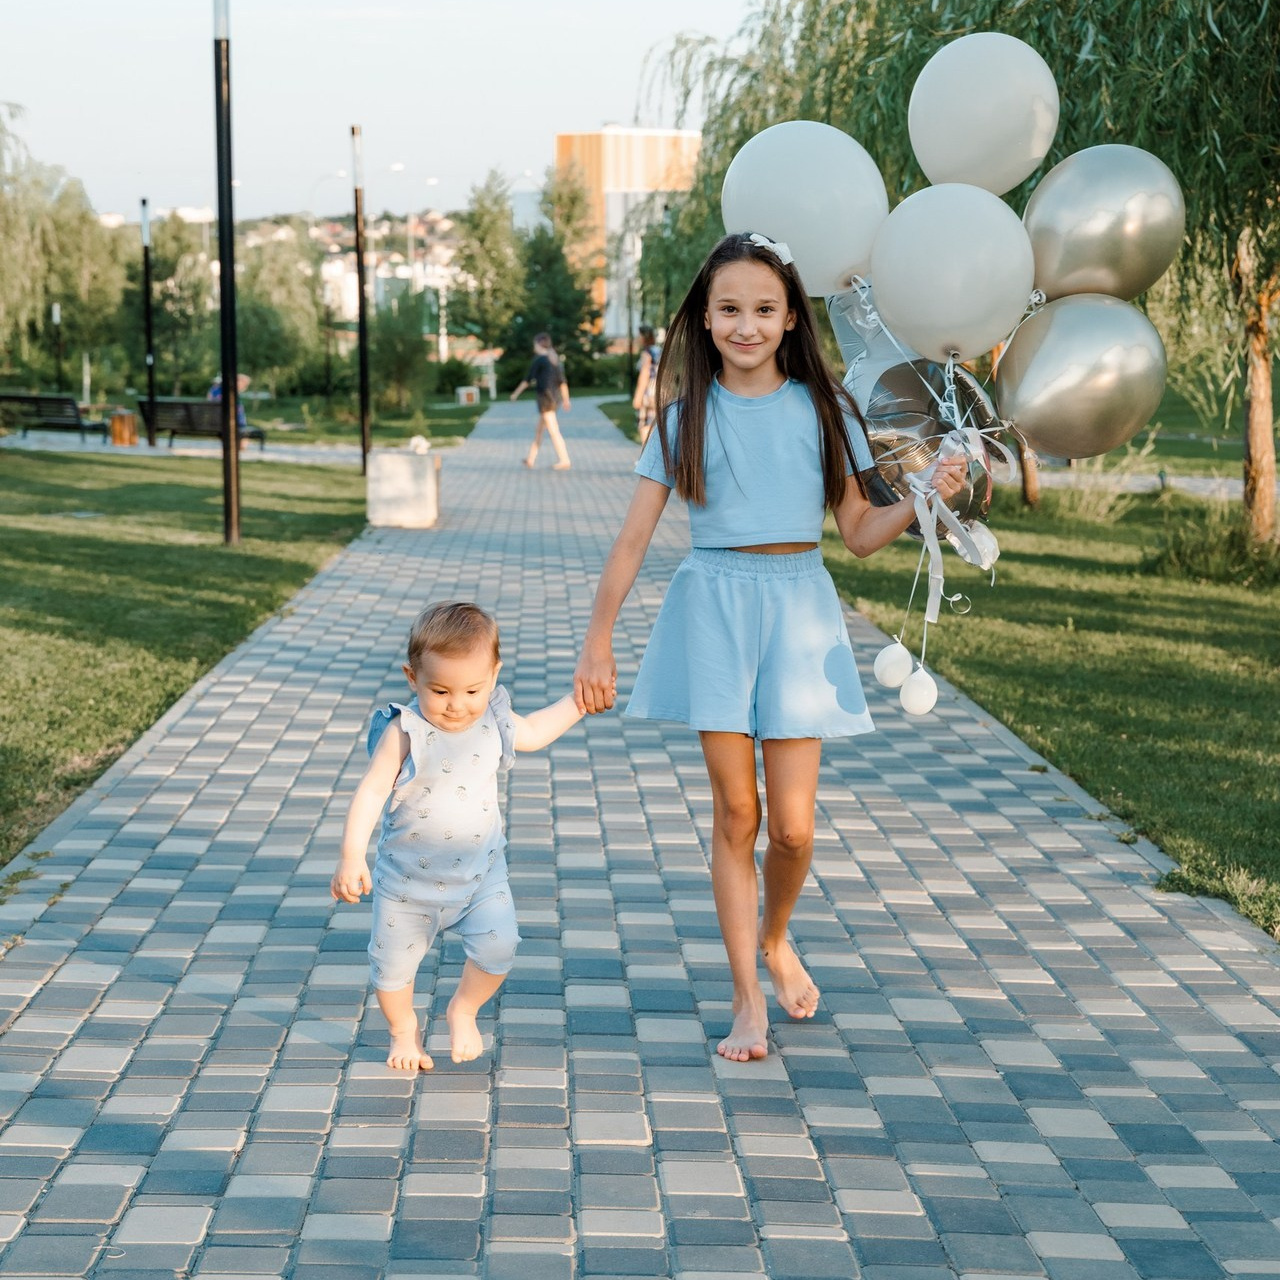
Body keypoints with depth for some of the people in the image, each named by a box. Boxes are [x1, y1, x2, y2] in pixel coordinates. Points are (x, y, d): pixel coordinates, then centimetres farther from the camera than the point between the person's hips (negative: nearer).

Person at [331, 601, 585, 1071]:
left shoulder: (494, 723, -5)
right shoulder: (405, 732, -21)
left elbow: (531, 733, 18)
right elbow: (371, 790, -25)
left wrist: (578, 702, 15)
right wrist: (351, 856, -33)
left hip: (481, 873, 2)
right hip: (409, 877, -2)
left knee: (497, 946, -14)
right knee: (393, 961, 7)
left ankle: (463, 1010, 15)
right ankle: (404, 1032, 35)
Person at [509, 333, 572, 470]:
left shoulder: (539, 360, -11)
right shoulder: (555, 360, 11)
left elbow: (528, 379, -8)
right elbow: (562, 381, 10)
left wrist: (516, 393, 2)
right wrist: (565, 399, 10)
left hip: (544, 396, -8)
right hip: (553, 396, 8)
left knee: (553, 430, -9)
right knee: (539, 429, 17)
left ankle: (564, 460, -13)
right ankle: (531, 458, 25)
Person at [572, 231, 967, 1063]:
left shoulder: (822, 409, 4)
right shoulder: (688, 416, 3)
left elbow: (859, 532, 6)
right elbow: (634, 537, 3)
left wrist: (924, 500, -12)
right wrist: (598, 643, 1)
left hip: (799, 608, 0)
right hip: (715, 606, 0)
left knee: (793, 825, -3)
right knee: (735, 814, 1)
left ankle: (775, 939, 29)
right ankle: (749, 1002, 11)